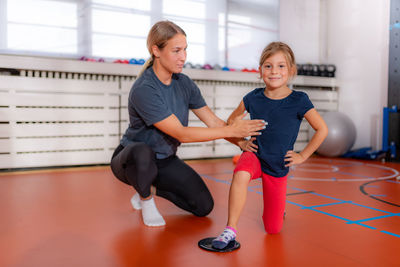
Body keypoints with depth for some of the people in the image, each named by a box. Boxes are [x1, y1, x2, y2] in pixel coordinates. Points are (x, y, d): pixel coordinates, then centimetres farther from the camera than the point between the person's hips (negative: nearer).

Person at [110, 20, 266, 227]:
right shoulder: (143, 90, -28)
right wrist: (231, 130, -31)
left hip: (165, 161, 6)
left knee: (204, 206, -3)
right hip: (131, 160, -6)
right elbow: (181, 134, -30)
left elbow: (213, 121, -5)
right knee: (142, 152, -42)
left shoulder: (184, 83, -4)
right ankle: (146, 198, -9)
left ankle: (151, 188, 18)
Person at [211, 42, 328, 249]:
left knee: (273, 229, 5)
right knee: (241, 174, -39)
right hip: (254, 155, 1)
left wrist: (302, 156, -4)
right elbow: (231, 120, 11)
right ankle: (230, 230, -26)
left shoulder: (299, 101, -13)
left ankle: (278, 205, 40)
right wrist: (241, 143, 2)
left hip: (278, 167, 0)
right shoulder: (253, 97, -7)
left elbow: (322, 129, -3)